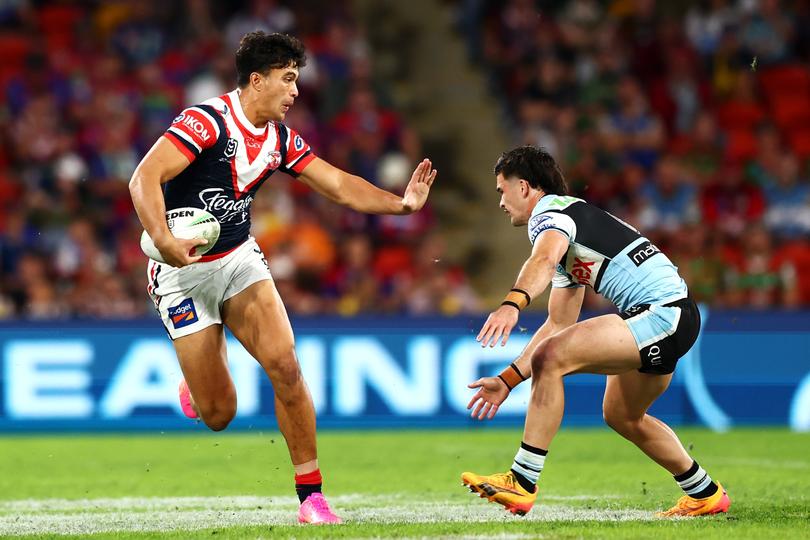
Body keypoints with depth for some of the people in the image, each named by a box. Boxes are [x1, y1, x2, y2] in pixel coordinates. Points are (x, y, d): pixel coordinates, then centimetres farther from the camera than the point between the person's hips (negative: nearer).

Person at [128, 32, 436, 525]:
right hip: (182, 270, -5)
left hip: (239, 259, 5)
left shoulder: (280, 139, 3)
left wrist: (401, 204, -10)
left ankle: (311, 497, -9)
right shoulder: (207, 121, -19)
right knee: (219, 413, -4)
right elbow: (145, 178, -27)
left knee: (285, 365, -17)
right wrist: (162, 239, -41)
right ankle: (197, 381, 37)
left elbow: (340, 185, 5)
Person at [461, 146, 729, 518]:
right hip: (670, 320, 11)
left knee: (550, 358, -20)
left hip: (664, 313, -11)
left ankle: (522, 483, -21)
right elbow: (559, 325, 27)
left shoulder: (551, 211, -7)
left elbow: (543, 260, -32)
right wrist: (507, 380, 23)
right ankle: (705, 494, 42)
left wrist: (512, 304, -50)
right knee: (621, 415, 27)